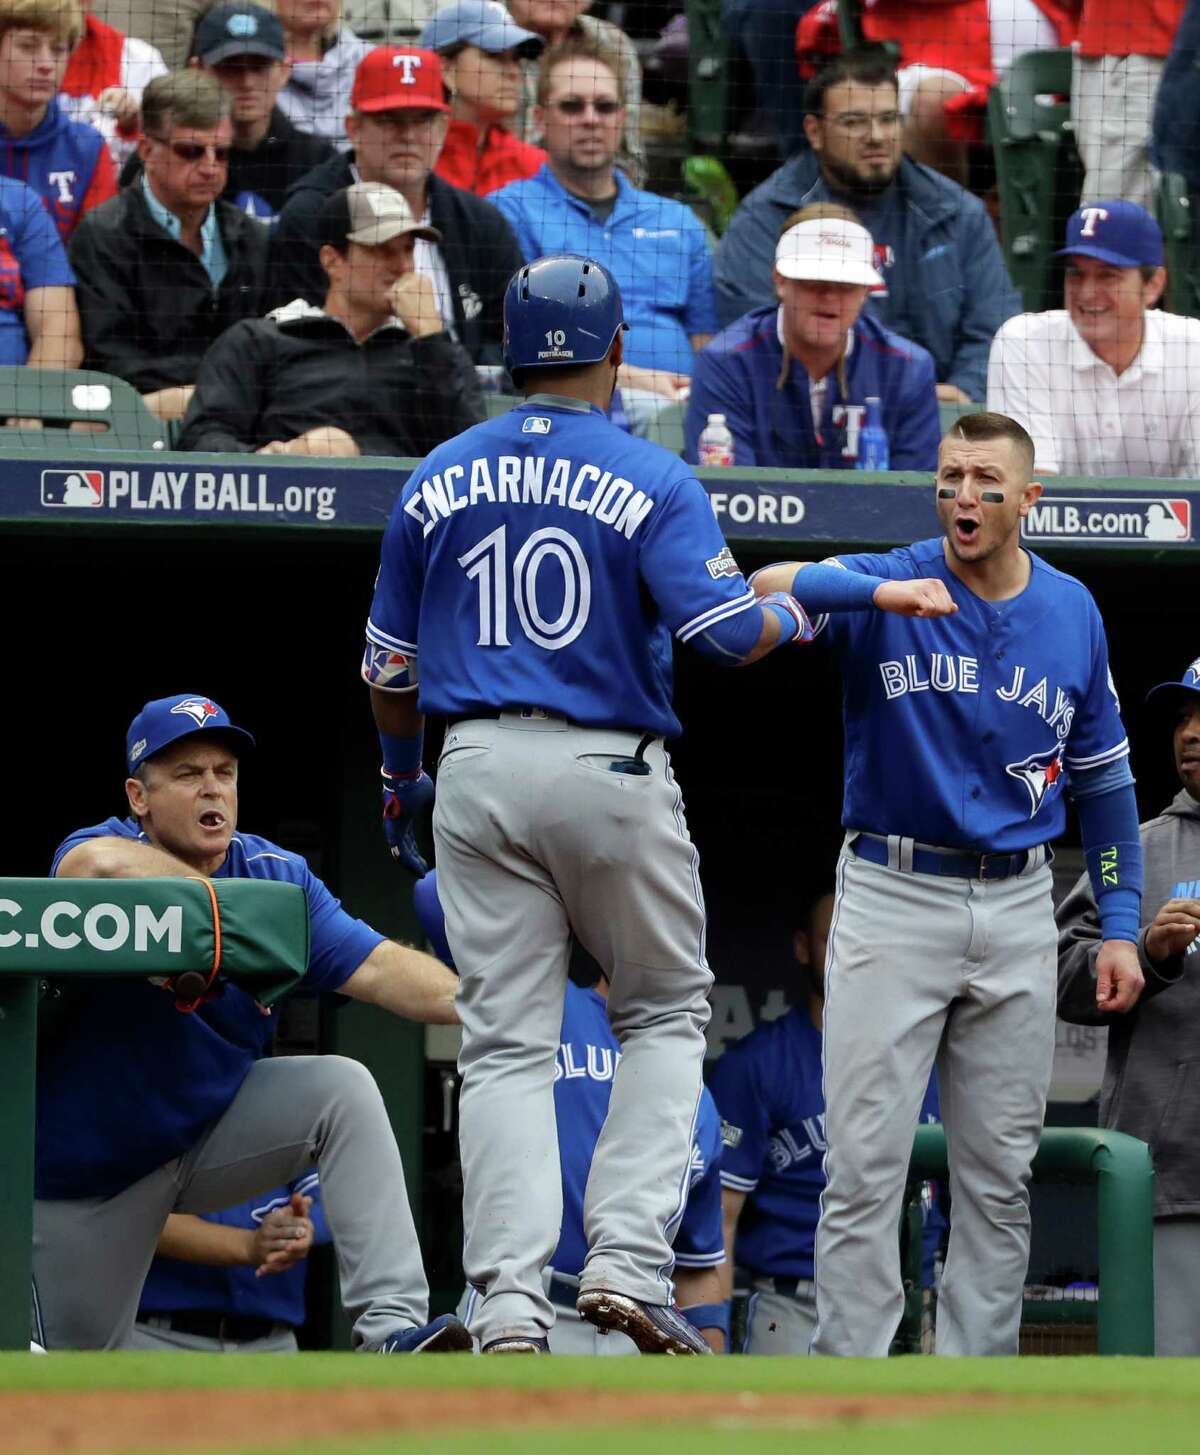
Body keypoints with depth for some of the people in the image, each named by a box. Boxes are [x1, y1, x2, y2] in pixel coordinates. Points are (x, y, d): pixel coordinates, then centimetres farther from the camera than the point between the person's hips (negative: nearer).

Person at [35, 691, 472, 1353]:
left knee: (342, 1088, -24)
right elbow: (105, 866, -49)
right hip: (90, 1162, -3)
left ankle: (392, 1326, -30)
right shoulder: (96, 847, -21)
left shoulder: (275, 875, -9)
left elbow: (373, 966, -23)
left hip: (213, 1134, 3)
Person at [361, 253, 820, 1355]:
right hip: (614, 770, -3)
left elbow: (390, 664, 13)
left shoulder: (439, 480, 7)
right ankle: (628, 1256, -3)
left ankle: (509, 1301, -8)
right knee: (666, 1013, 13)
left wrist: (400, 777, 29)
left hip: (478, 768, 3)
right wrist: (795, 616, 7)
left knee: (505, 1040, 3)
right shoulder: (652, 481, -5)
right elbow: (727, 628, -16)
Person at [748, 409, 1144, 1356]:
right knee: (865, 1163, -6)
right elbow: (773, 589, -26)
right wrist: (881, 592, -44)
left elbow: (1103, 776, 13)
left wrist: (1121, 926, 8)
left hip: (1017, 912, 3)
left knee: (1000, 1171, 6)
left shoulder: (1072, 613, 5)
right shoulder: (889, 587, -6)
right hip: (892, 900, -3)